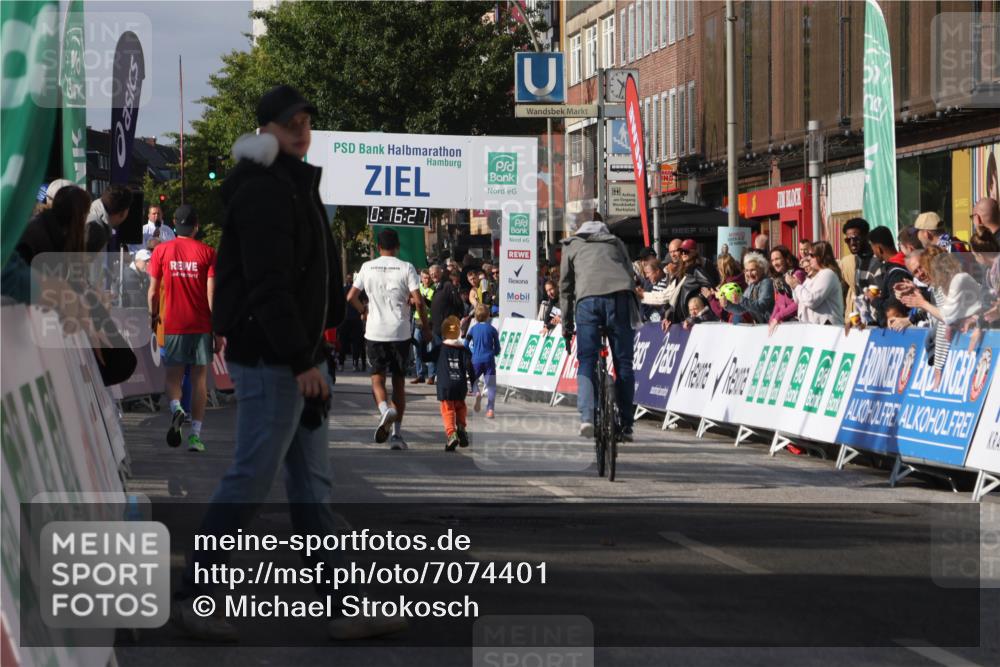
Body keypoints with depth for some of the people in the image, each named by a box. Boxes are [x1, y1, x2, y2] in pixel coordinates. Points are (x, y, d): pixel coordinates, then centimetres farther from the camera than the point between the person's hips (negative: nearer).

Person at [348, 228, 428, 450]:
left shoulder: (367, 267, 2)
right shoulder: (406, 268, -3)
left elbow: (351, 297, 3)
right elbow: (418, 301, -9)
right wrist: (426, 326, 3)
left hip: (375, 332, 0)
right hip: (400, 332, 0)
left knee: (377, 377, 6)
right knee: (399, 381, 9)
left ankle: (385, 409, -27)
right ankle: (396, 433, 6)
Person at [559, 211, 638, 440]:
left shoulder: (572, 245, 27)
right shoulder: (615, 242, 31)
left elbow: (565, 286, 23)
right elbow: (630, 274, 24)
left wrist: (566, 325, 25)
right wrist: (635, 312, 26)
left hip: (587, 300, -1)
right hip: (620, 296, 1)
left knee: (586, 362, 3)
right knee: (623, 363, 5)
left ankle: (586, 417, -18)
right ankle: (626, 427, 4)